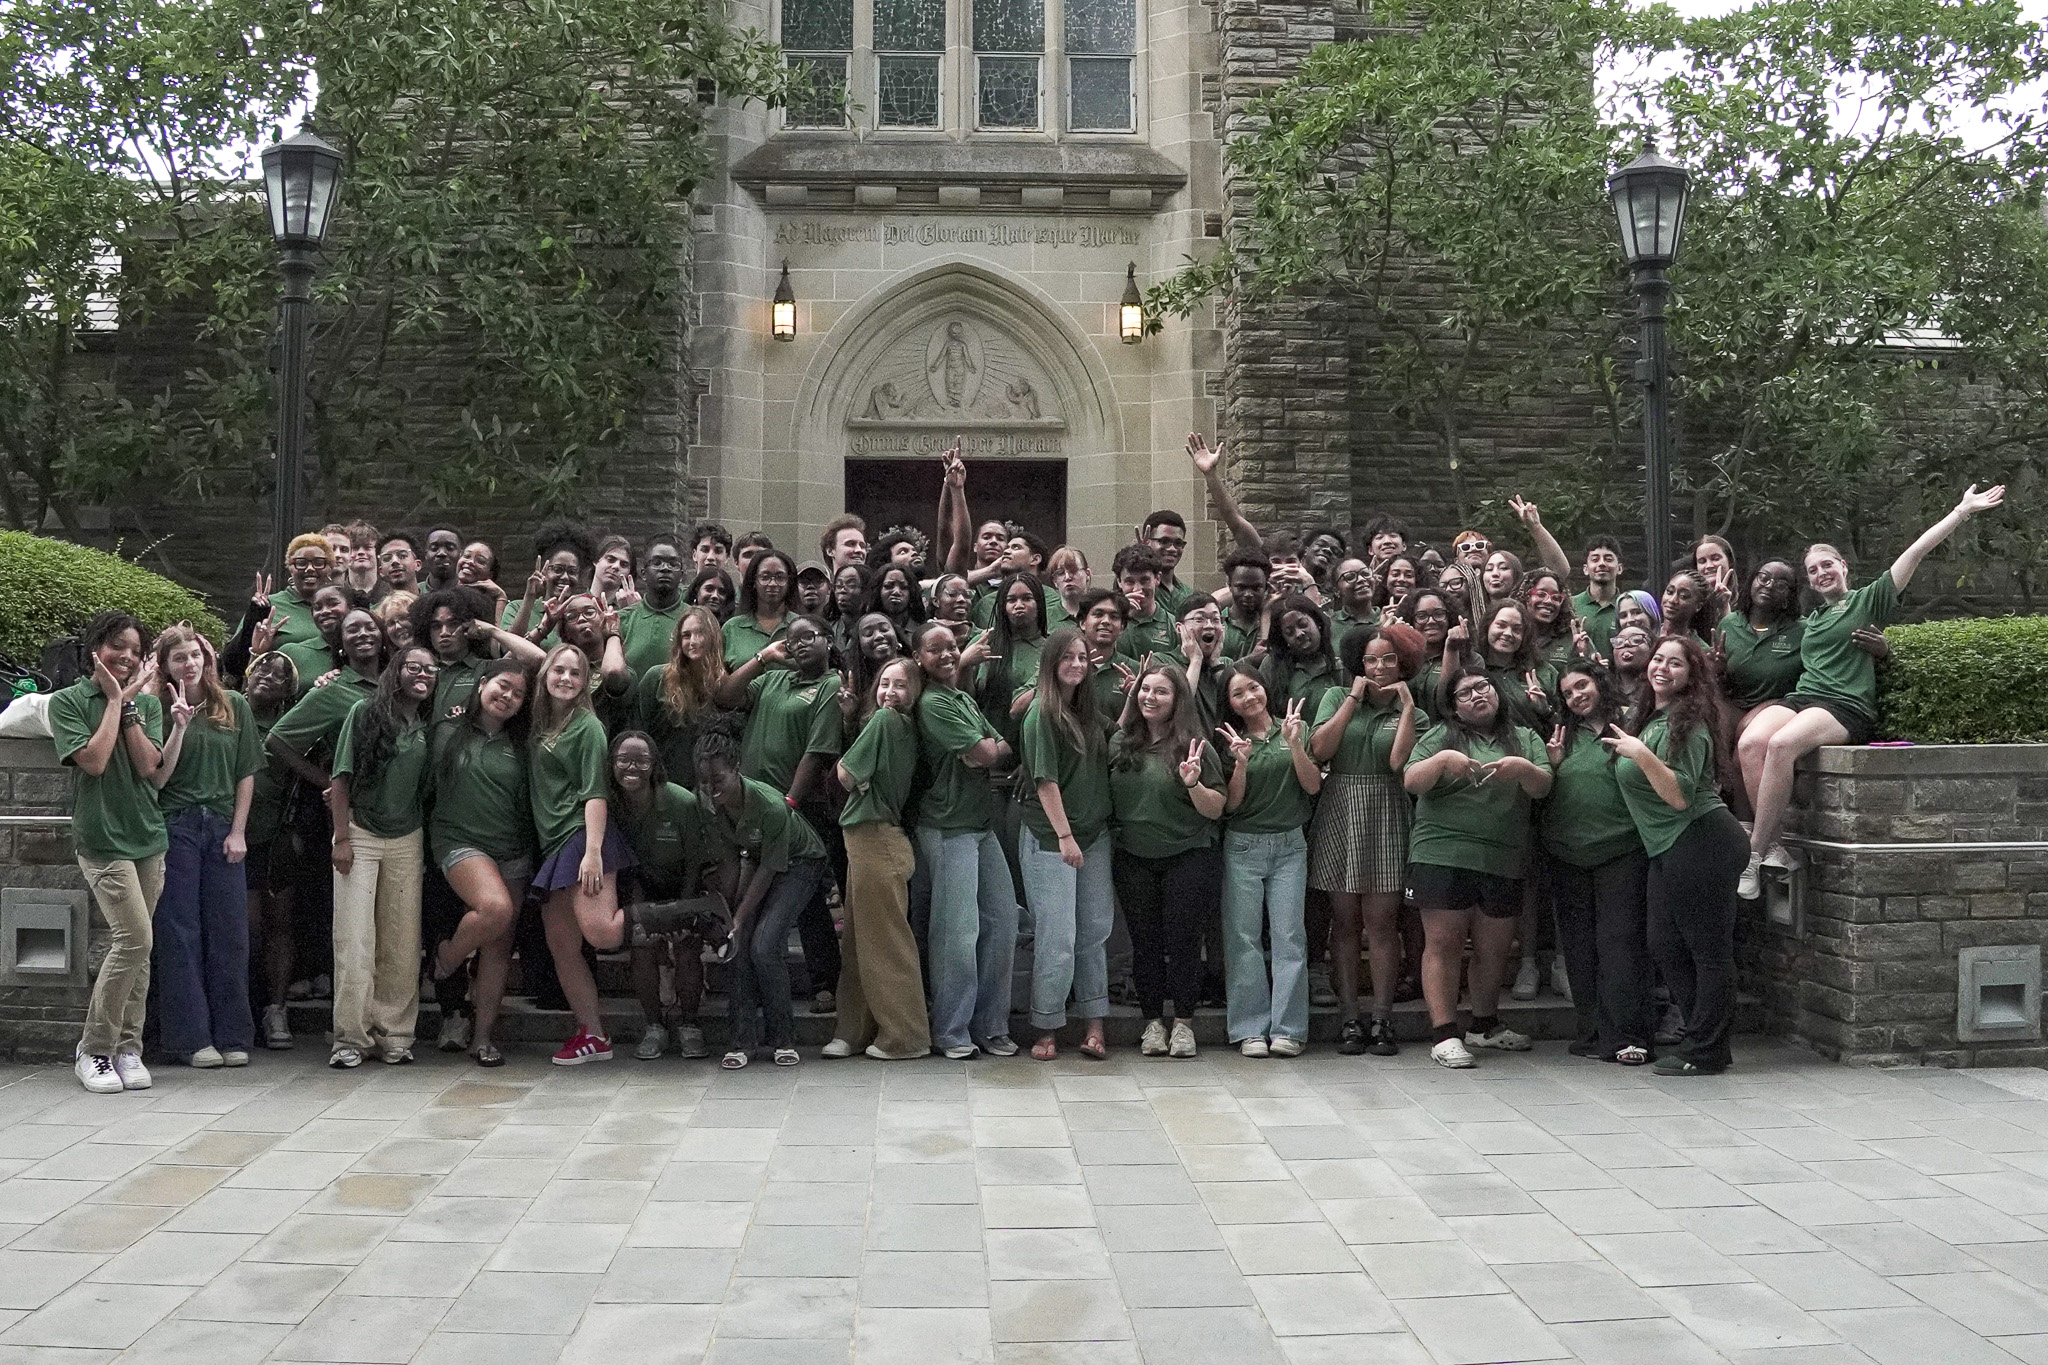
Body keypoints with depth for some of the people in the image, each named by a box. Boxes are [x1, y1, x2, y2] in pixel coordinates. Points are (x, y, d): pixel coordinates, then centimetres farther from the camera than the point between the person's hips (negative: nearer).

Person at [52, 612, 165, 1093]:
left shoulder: (148, 703, 11)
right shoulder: (68, 701, -1)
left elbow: (148, 765, -2)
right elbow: (94, 760, -14)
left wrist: (129, 702, -5)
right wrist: (115, 699, -7)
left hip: (149, 837, 5)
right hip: (101, 839, -5)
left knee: (136, 949, 7)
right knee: (134, 940, -15)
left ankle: (128, 1049, 15)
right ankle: (93, 1051, -1)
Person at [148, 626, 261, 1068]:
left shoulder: (234, 706, 8)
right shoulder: (158, 711, 2)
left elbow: (246, 774, 9)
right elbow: (157, 778, -6)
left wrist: (238, 831, 1)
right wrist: (180, 726, -15)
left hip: (223, 828, 2)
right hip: (175, 828, -2)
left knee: (230, 933, 3)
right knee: (180, 935, 0)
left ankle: (233, 1036, 10)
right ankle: (192, 1037, 7)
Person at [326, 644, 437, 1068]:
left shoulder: (429, 727, 10)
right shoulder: (366, 713, -2)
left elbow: (429, 786, 11)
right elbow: (341, 779, -4)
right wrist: (341, 838, -9)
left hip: (406, 841, 4)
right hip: (360, 834, -4)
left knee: (403, 942, 3)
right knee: (355, 938, -6)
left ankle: (393, 1033, 10)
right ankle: (351, 1037, 0)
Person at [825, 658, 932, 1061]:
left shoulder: (884, 719, -13)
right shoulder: (907, 726, 13)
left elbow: (847, 775, -13)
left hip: (876, 841, -9)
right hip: (866, 839, 9)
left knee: (885, 940, -1)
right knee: (858, 939, 14)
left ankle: (905, 1037, 7)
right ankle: (857, 1031, 20)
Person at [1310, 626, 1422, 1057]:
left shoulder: (1411, 713, 9)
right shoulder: (1337, 698, 10)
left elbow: (1398, 762, -10)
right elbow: (1319, 750, -7)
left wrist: (1406, 705, -6)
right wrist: (1354, 699, -3)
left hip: (1386, 820, 0)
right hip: (1340, 817, 1)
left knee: (1381, 921, -3)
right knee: (1344, 920, 2)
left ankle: (1382, 1021, 3)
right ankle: (1349, 1020, 7)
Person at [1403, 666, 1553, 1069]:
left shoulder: (1525, 739, 16)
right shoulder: (1441, 737, 7)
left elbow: (1542, 788, 4)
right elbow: (1411, 783, -2)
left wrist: (1522, 768, -17)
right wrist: (1441, 760, -19)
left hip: (1505, 864, 3)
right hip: (1443, 856, -3)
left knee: (1494, 949, 10)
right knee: (1443, 944, -6)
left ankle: (1485, 1027, 28)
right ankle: (1444, 1034, -4)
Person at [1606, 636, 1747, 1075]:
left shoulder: (1687, 724, -13)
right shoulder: (1647, 718, 16)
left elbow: (1680, 796, -20)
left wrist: (1640, 754, -23)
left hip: (1700, 843, -10)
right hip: (1667, 850, 10)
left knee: (1709, 949, -2)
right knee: (1666, 946, 11)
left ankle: (1705, 1052, 3)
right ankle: (1706, 1042, 20)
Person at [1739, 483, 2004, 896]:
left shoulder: (1869, 599, 13)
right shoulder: (1810, 620, 29)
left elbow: (1917, 551, 7)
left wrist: (1963, 510, 1)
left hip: (1847, 707, -5)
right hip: (1800, 699, 5)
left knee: (1782, 744, -36)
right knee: (1750, 743, -29)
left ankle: (1754, 854, -34)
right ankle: (1772, 844, -26)